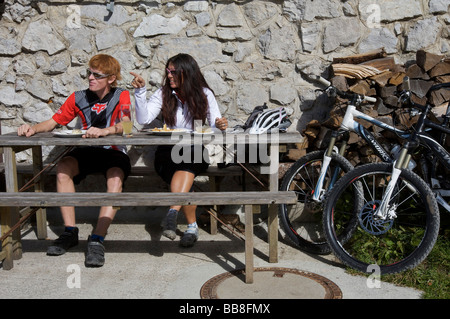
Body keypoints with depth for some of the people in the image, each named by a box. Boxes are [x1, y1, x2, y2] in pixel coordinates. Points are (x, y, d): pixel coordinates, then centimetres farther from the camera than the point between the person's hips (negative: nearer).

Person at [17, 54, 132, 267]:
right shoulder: (79, 98, 6)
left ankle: (97, 239, -35)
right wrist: (34, 129, -15)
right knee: (63, 167, -27)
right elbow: (53, 122, 6)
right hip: (86, 152, 3)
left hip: (114, 152, -3)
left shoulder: (121, 97, -3)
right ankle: (70, 232, -20)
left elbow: (125, 126, -21)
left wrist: (104, 131, -42)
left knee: (116, 178, -35)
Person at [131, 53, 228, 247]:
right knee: (186, 180, -30)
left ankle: (172, 213, -43)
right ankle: (192, 226, -21)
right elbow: (143, 119, -5)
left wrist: (220, 125, -23)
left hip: (196, 153, 0)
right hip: (168, 153, 1)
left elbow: (215, 124, 0)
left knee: (186, 165, -37)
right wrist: (140, 91, -13)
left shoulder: (204, 94, 5)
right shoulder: (163, 94, 7)